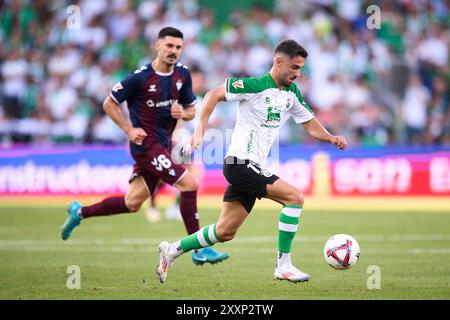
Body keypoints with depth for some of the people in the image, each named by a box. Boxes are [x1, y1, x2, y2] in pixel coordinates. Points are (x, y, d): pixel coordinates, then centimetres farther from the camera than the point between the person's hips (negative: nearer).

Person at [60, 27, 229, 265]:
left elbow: (191, 110, 16)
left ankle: (80, 212, 33)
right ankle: (200, 249, -12)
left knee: (132, 203, 13)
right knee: (189, 183, -18)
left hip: (163, 144, 8)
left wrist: (182, 113, -7)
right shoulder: (141, 77, -14)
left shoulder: (182, 74, 5)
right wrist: (129, 129, -12)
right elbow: (109, 103, -5)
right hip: (146, 144, -8)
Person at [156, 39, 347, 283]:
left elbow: (310, 125, 16)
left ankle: (172, 250, 26)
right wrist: (200, 130, -17)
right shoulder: (255, 86, -14)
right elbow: (214, 95, -12)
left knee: (225, 232, 11)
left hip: (252, 169, 9)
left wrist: (331, 138, -3)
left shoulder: (292, 93, 11)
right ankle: (283, 266, -12)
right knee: (295, 197, -17)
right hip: (240, 163, -9)